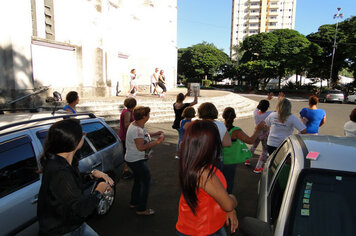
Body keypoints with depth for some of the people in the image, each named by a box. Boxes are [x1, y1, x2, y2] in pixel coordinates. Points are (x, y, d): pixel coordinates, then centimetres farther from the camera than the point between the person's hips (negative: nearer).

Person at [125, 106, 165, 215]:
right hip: (137, 160, -10)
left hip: (134, 160, 10)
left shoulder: (136, 125, 4)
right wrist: (157, 142, -27)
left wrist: (154, 134, 10)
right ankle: (141, 209, 9)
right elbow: (141, 147, -30)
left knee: (138, 181, 22)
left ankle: (134, 203, 38)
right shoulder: (137, 130, -27)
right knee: (146, 182, -1)